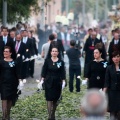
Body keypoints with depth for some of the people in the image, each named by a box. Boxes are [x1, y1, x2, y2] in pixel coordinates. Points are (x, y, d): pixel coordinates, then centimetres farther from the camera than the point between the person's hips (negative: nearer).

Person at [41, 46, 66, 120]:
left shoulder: (61, 62, 1)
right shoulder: (47, 60, -1)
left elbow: (62, 73, 2)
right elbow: (44, 71, 1)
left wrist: (63, 81, -5)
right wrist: (42, 79, -5)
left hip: (57, 82, 2)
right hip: (49, 82, -2)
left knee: (55, 99, 8)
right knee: (49, 99, -7)